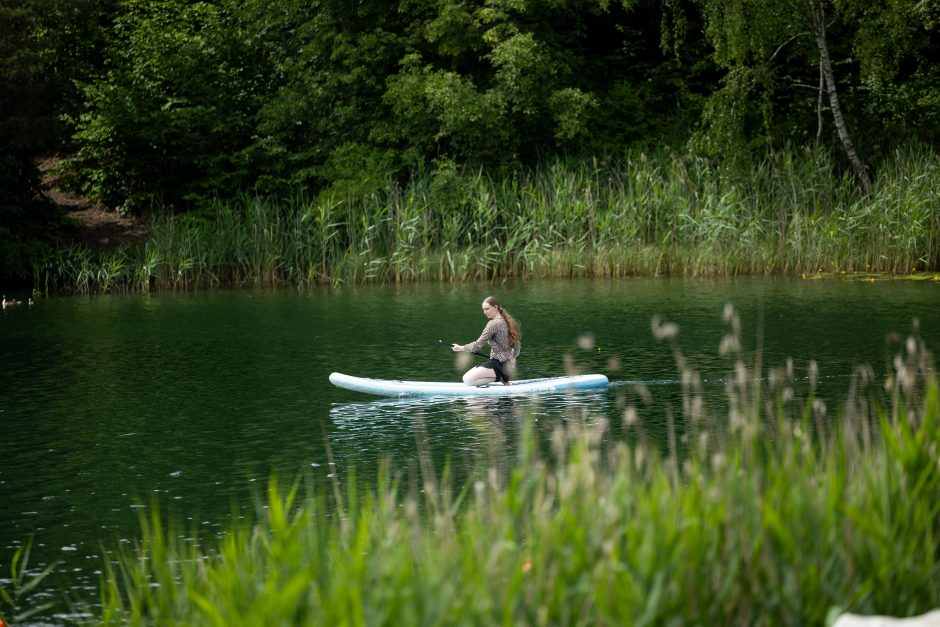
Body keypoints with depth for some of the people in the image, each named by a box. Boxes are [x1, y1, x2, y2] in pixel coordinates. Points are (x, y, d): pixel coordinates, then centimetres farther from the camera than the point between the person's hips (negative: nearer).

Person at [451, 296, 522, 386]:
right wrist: (510, 359, 30)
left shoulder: (494, 324, -15)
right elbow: (518, 347, 17)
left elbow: (478, 344, -14)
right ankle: (501, 377, 7)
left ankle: (499, 377, -8)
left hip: (499, 364, -9)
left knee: (468, 380, -15)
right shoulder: (507, 322, 12)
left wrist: (460, 348, -1)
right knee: (466, 377, 14)